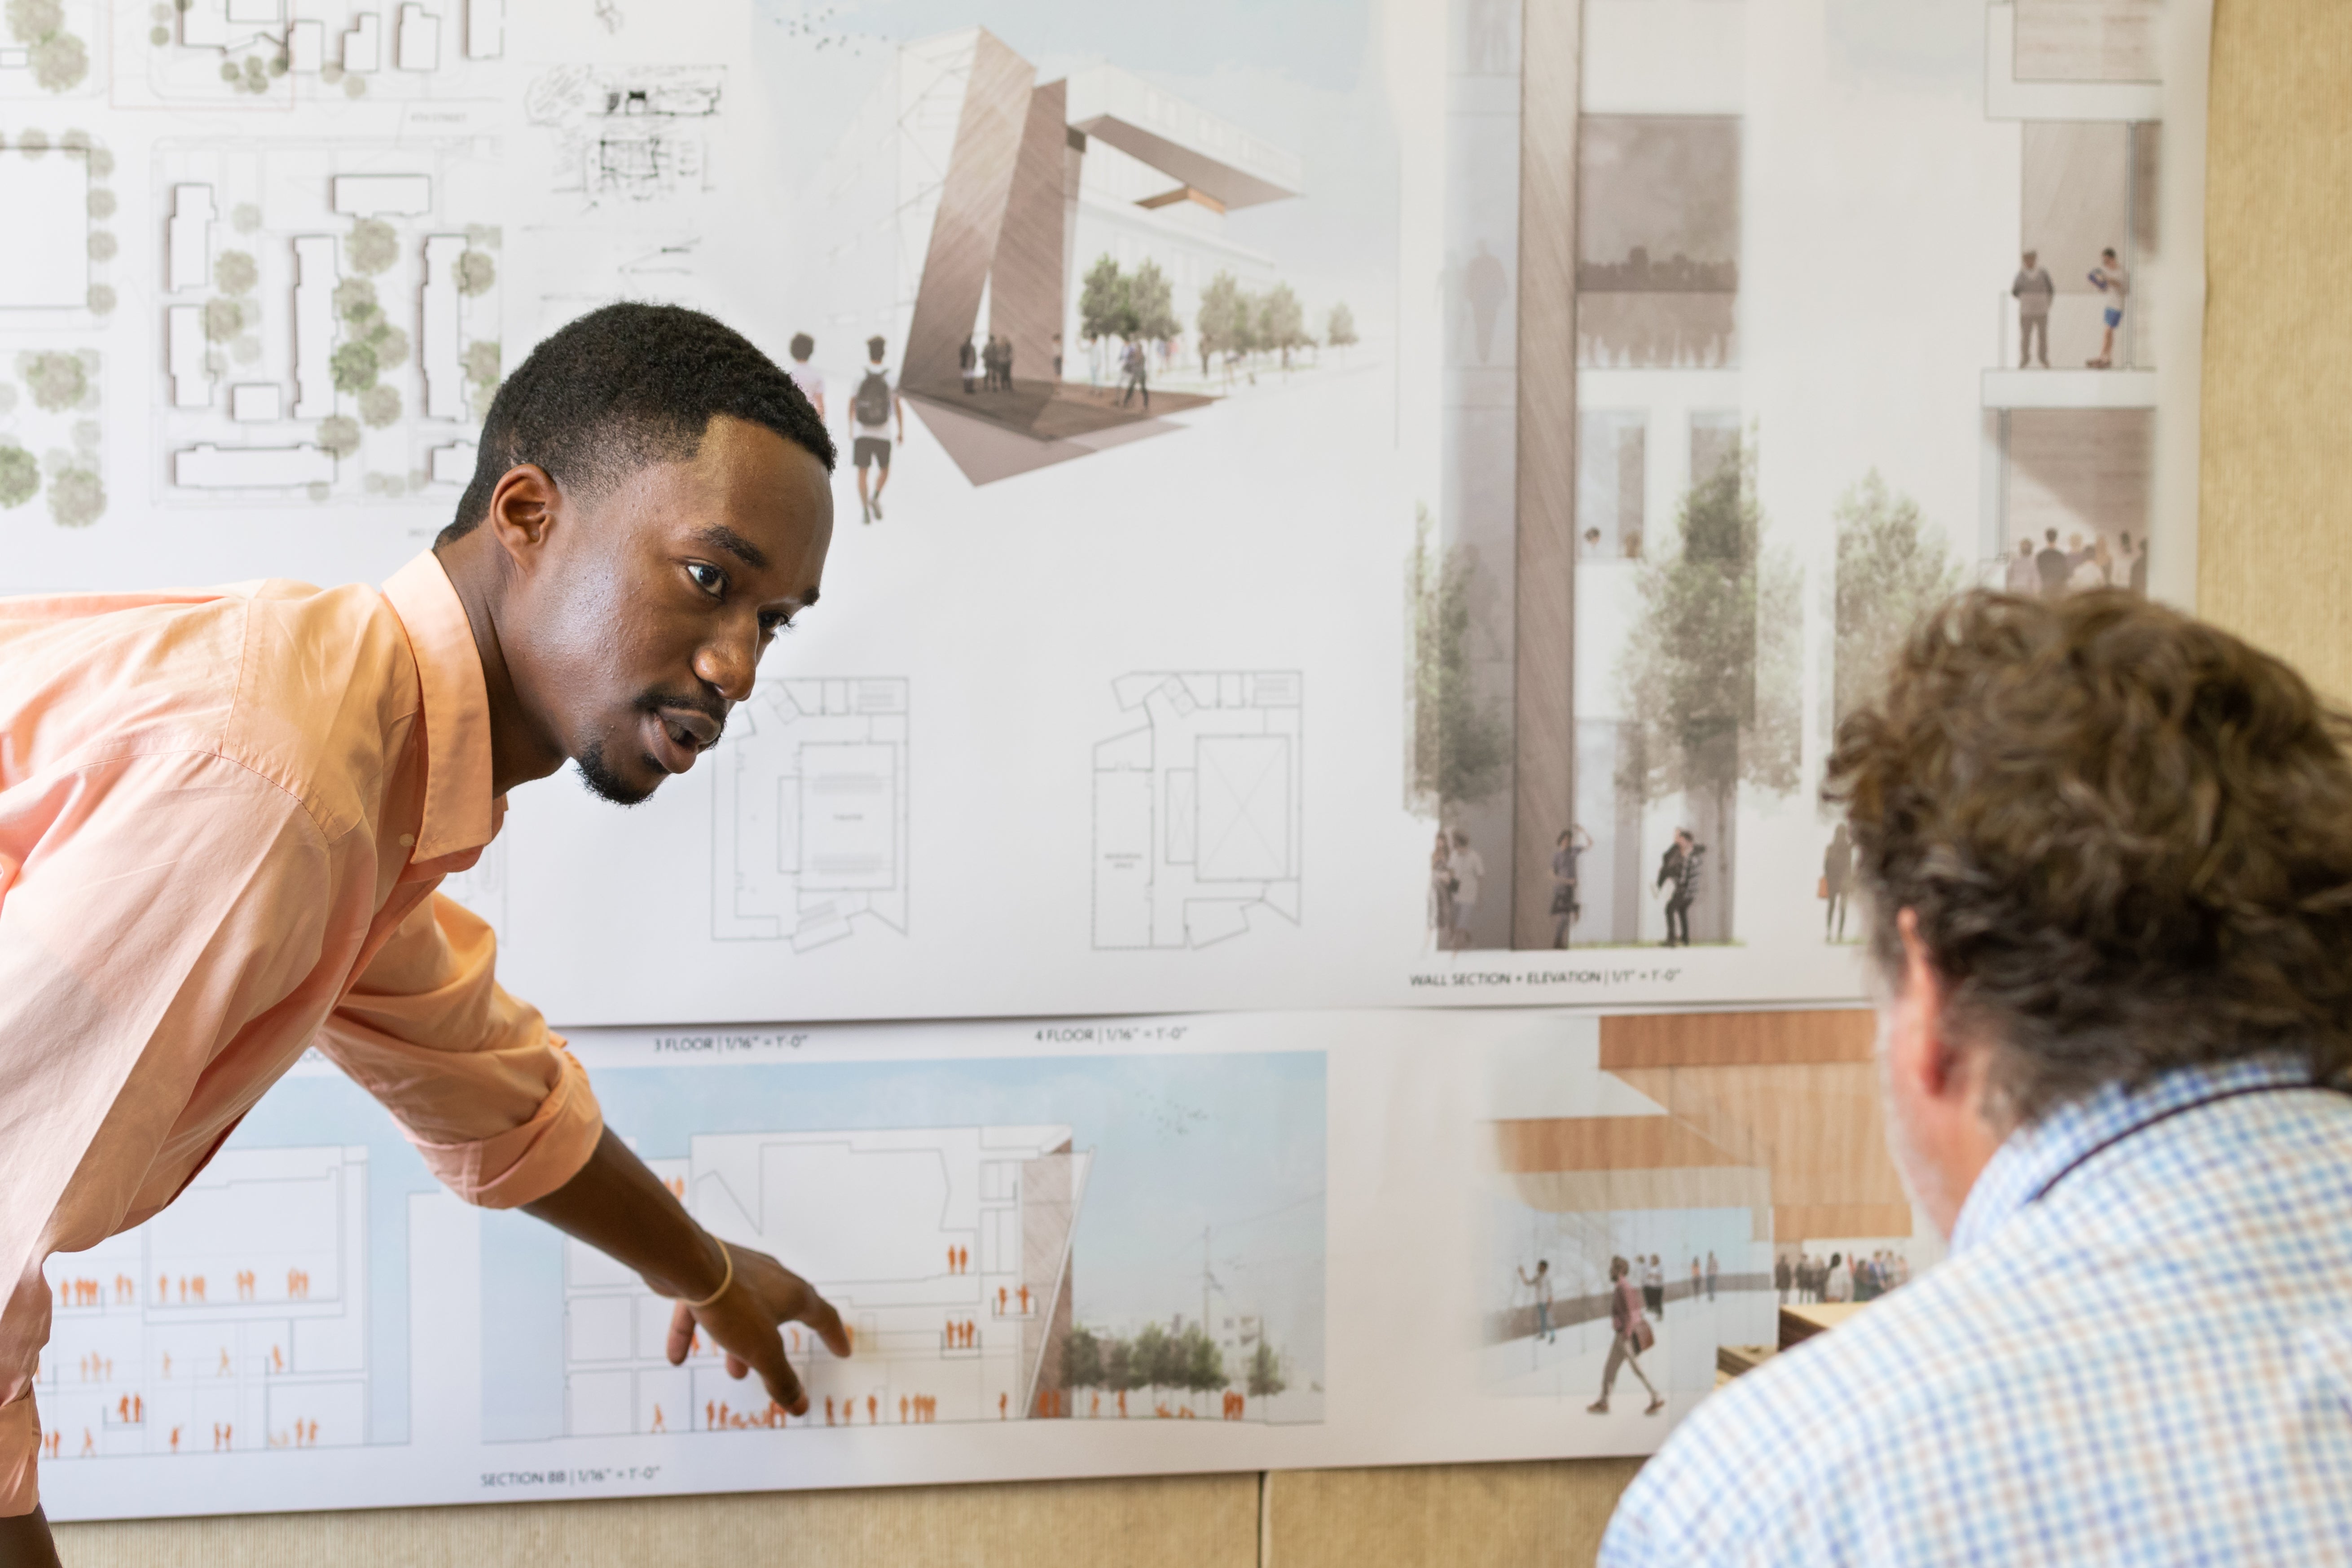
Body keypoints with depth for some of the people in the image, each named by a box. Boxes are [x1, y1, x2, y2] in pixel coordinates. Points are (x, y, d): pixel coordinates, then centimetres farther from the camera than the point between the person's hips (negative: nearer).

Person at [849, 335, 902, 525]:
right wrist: (902, 431, 2)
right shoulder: (890, 378, -4)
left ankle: (865, 509, -2)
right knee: (885, 471, 16)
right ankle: (876, 498, -8)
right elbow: (899, 406, -6)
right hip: (883, 434, 0)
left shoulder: (859, 377, -4)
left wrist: (850, 430, 10)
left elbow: (851, 406, -2)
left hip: (861, 432, 0)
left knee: (862, 472, 6)